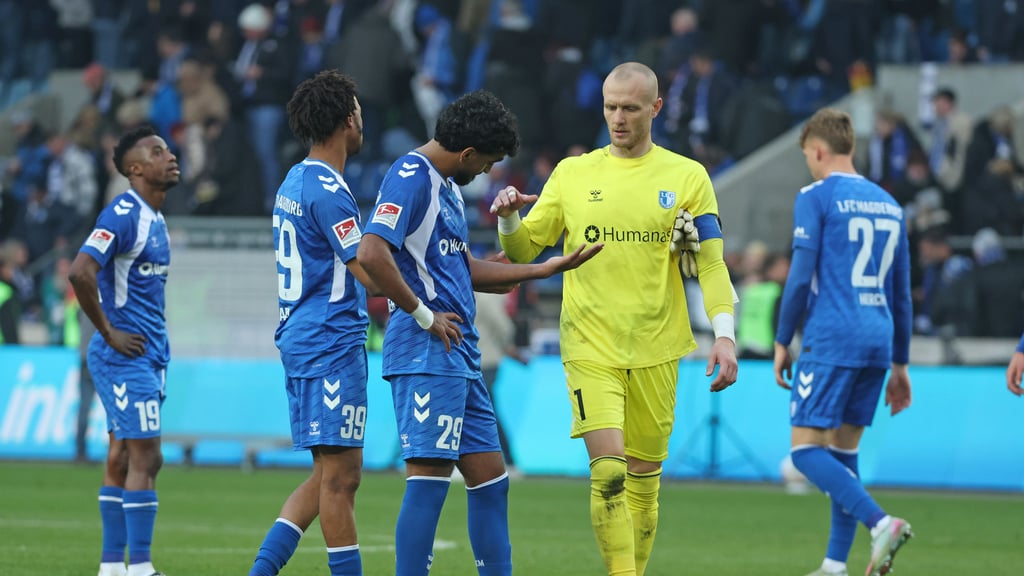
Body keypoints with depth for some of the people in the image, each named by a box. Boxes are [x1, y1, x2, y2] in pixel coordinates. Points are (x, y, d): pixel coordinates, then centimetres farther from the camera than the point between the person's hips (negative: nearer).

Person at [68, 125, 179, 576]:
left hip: (146, 355, 9)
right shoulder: (122, 215, -15)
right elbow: (79, 272, -26)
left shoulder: (155, 220, 15)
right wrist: (109, 332, -19)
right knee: (144, 458, -10)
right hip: (126, 356, -9)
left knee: (122, 459, 10)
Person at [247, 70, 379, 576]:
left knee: (330, 476, 11)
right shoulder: (327, 190, -14)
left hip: (301, 340, 10)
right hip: (333, 344, -10)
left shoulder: (295, 182, 16)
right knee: (339, 475, -6)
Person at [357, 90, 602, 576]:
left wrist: (547, 269, 27)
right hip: (427, 355, -10)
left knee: (489, 479, 11)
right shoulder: (410, 178, -12)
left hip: (458, 356, 10)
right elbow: (371, 254, -24)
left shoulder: (446, 185, 20)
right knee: (430, 476, -12)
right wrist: (423, 315, -17)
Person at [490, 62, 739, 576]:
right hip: (590, 346, -1)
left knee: (644, 477, 6)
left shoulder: (687, 177, 5)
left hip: (656, 349, 1)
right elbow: (523, 250, 10)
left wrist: (724, 335, -8)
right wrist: (509, 220, -12)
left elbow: (710, 264, 4)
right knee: (608, 471, -16)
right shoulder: (572, 175, 7)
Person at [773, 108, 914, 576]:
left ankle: (881, 523, -25)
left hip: (831, 341, -7)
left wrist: (782, 341, 0)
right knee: (843, 451, 13)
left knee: (807, 450, -6)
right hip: (877, 344, 7)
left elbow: (801, 276, -10)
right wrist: (899, 365, 23)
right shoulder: (889, 204, 17)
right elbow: (902, 294, 19)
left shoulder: (816, 197, -3)